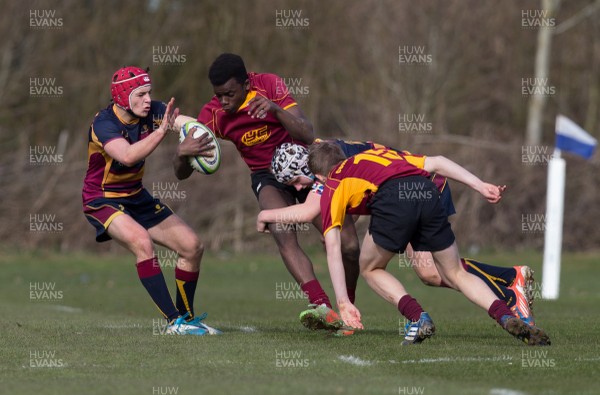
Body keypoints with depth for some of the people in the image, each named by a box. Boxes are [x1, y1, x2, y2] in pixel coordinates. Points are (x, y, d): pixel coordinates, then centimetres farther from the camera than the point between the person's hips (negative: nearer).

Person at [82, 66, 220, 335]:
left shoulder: (151, 112, -9)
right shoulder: (104, 124, -25)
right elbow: (128, 156, -44)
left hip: (136, 197, 7)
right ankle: (174, 322, -31)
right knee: (141, 240, -34)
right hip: (102, 201, -7)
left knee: (193, 246, 0)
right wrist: (161, 131, -53)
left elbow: (186, 122, -27)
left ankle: (187, 317, 17)